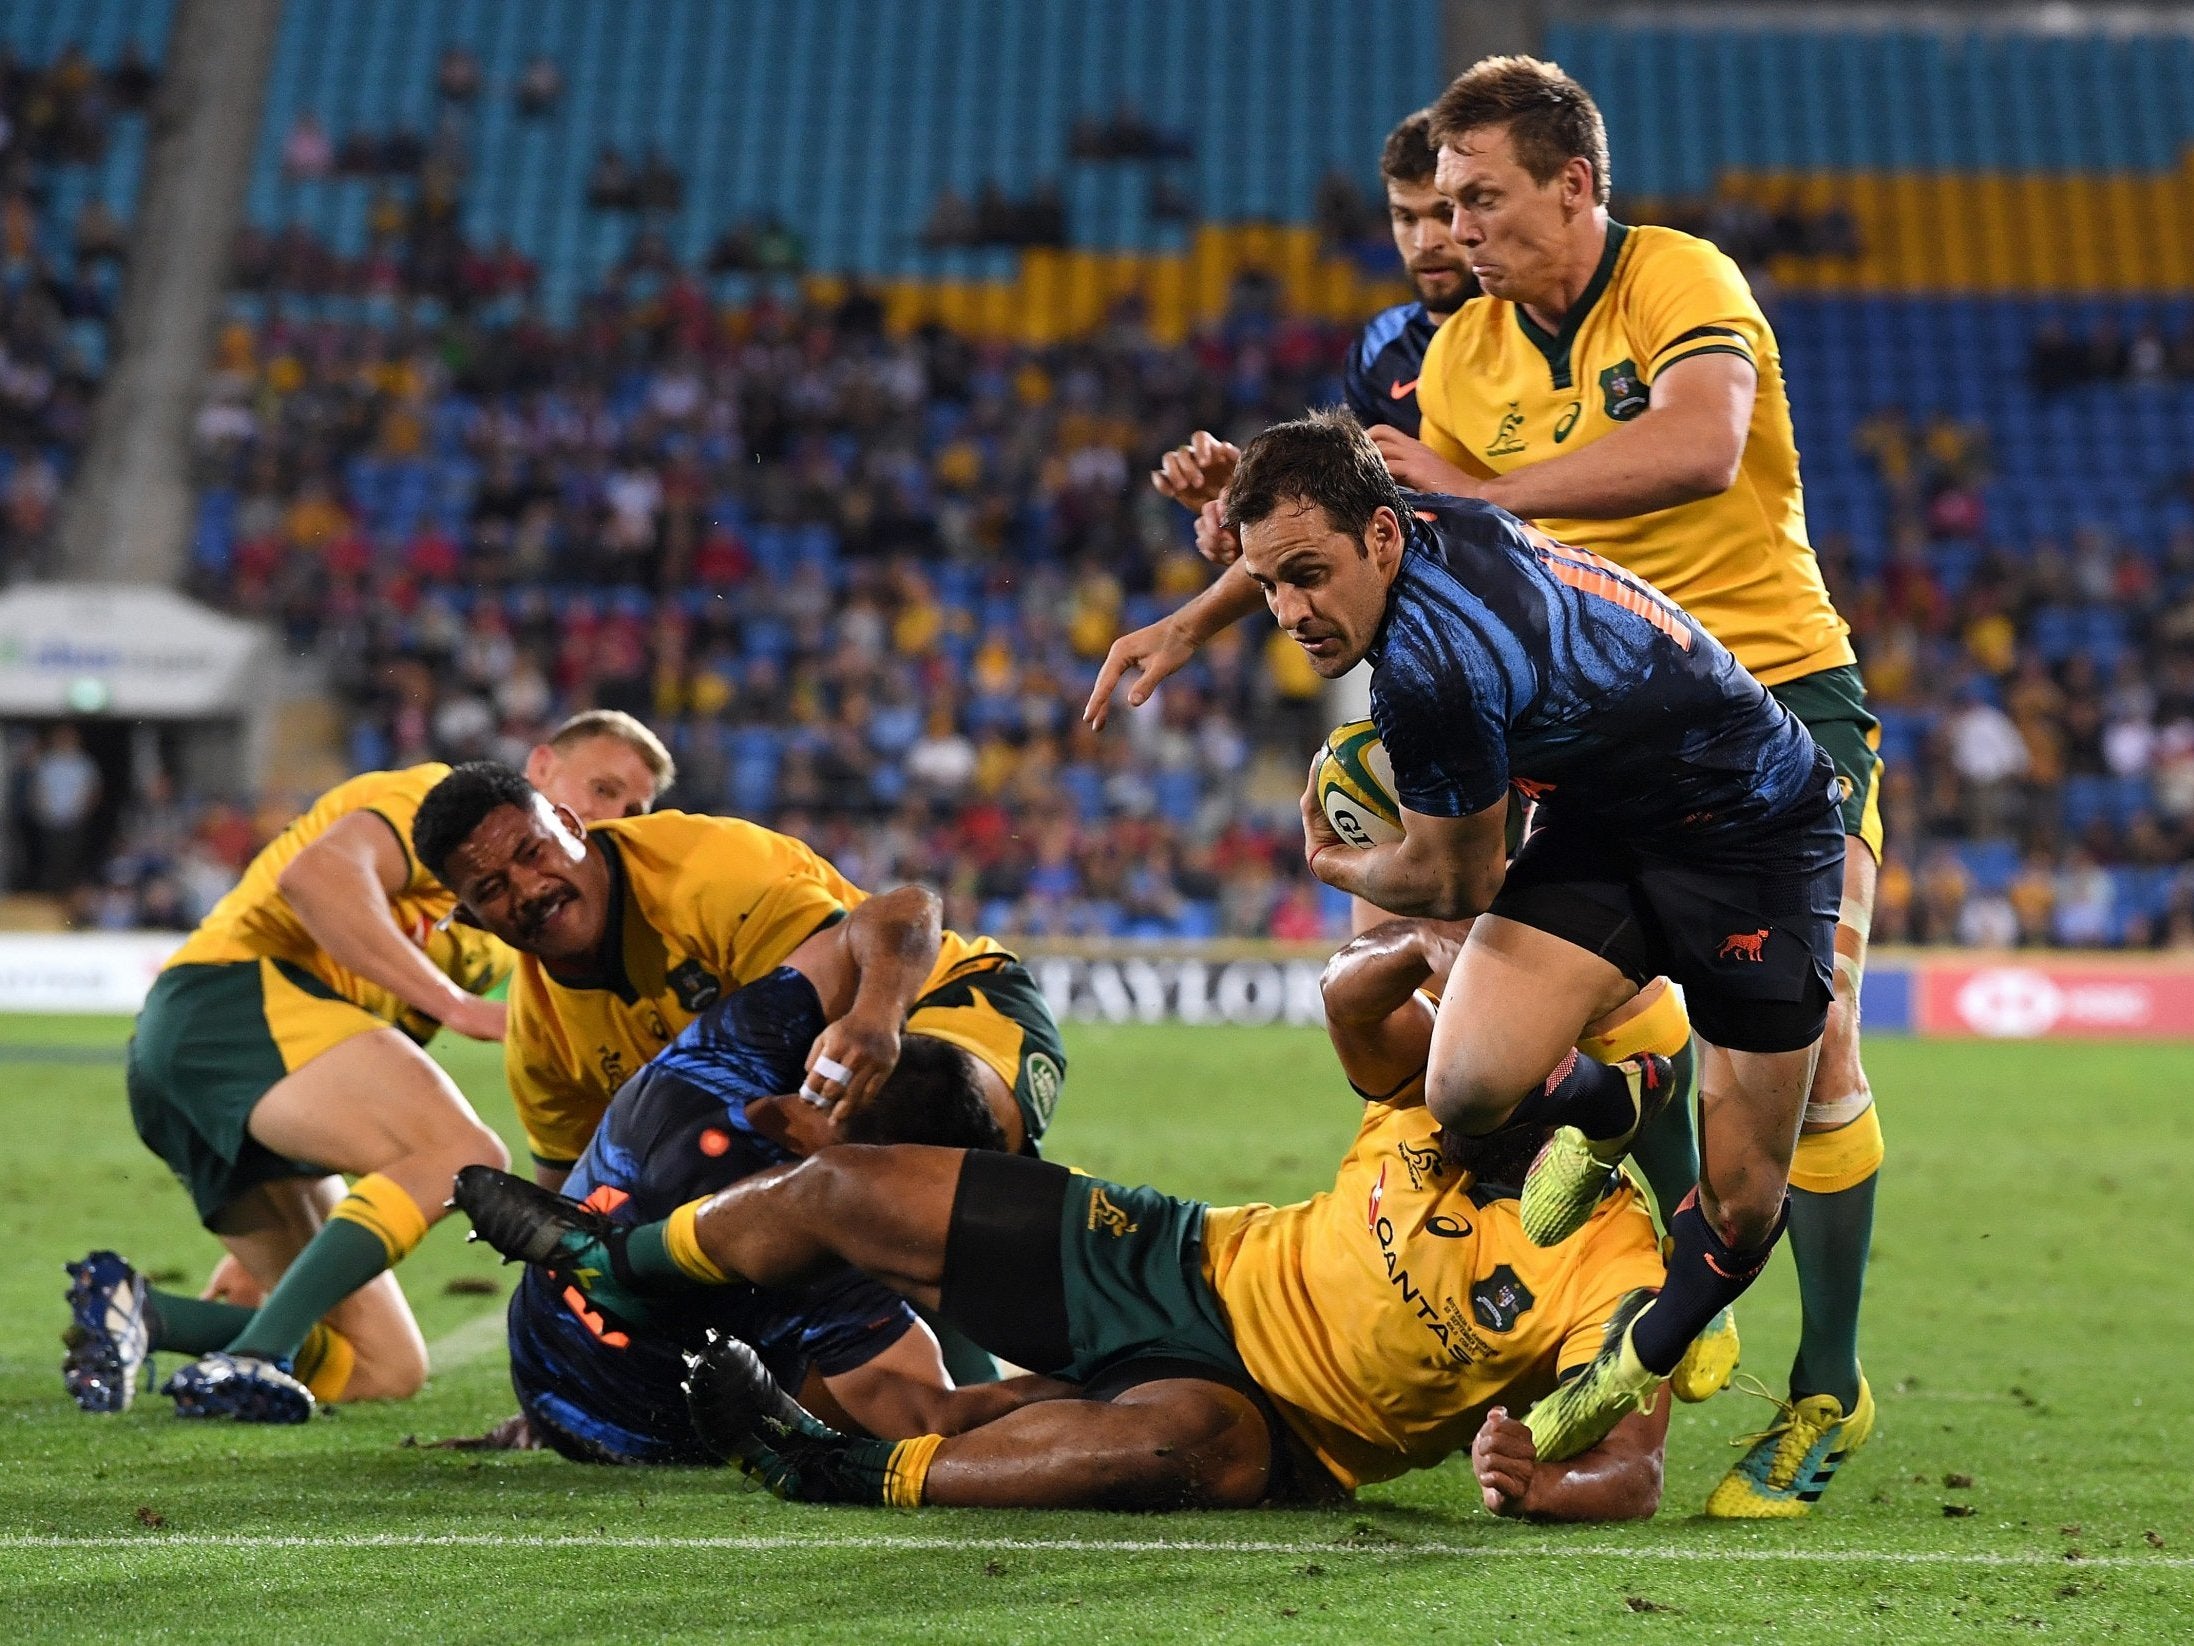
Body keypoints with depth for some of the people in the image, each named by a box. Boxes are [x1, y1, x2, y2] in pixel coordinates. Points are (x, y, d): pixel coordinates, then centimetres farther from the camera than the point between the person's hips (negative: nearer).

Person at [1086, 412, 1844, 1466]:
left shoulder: (1432, 665, -34)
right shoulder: (1419, 523, -10)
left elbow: (1458, 883, -15)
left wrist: (1337, 865, 5)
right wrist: (1190, 624, 21)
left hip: (1755, 834, -7)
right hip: (1603, 821, 7)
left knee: (1744, 1203, -5)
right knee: (1471, 1089, -17)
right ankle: (1607, 1106, 16)